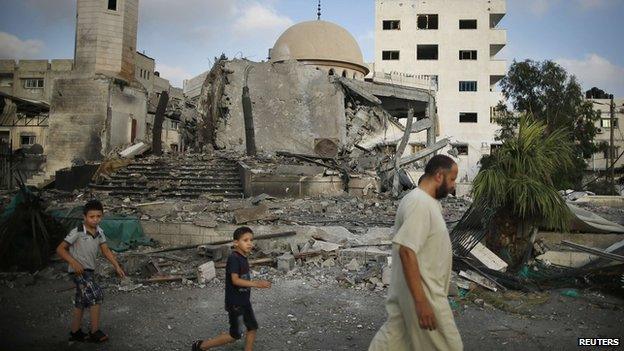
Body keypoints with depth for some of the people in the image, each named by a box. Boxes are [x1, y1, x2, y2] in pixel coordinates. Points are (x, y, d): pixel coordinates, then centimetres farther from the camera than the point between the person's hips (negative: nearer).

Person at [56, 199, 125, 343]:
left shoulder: (99, 232, 1)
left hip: (89, 271, 8)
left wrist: (117, 266, 1)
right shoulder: (77, 232, -18)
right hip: (79, 271, -8)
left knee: (81, 302, 17)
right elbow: (60, 249, -14)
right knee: (96, 296, -17)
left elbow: (106, 250, 7)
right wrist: (74, 262, -23)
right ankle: (95, 332, -7)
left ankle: (75, 332, 31)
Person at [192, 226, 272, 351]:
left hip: (244, 301, 8)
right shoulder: (234, 258, -22)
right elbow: (235, 280, -31)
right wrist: (256, 283, -35)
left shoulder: (243, 257, 5)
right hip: (235, 303, -8)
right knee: (235, 335, 3)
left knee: (252, 328, 13)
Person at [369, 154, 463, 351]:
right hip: (423, 292, -10)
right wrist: (421, 301, -30)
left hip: (409, 288, 10)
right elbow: (407, 251, -29)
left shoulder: (427, 201, 11)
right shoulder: (420, 203, -23)